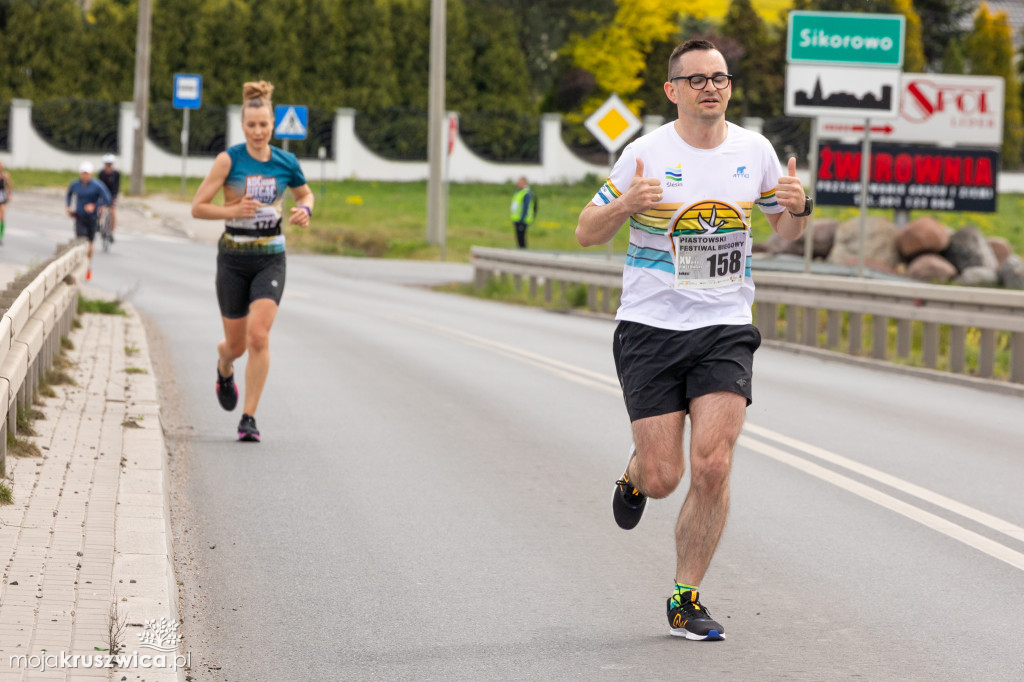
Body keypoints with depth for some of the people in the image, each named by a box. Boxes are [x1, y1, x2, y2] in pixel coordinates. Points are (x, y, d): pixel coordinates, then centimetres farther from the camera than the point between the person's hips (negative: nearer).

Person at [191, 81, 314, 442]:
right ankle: (224, 370, 48)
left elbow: (305, 194, 19)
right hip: (233, 258, -1)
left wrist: (305, 210, -3)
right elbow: (198, 207, -7)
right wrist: (234, 210, -21)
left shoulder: (286, 162, 0)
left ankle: (249, 418, -8)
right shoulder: (229, 160, -8)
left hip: (270, 259, 1)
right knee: (236, 343, 8)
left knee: (259, 335, -16)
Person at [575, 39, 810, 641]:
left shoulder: (755, 151, 3)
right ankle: (636, 473, 35)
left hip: (725, 329, 2)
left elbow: (785, 230, 17)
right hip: (650, 328, -2)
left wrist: (796, 209, -7)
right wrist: (625, 204, -21)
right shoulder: (645, 154, -5)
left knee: (712, 466, -12)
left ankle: (687, 597, 4)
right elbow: (587, 233, 0)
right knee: (664, 479, -4)